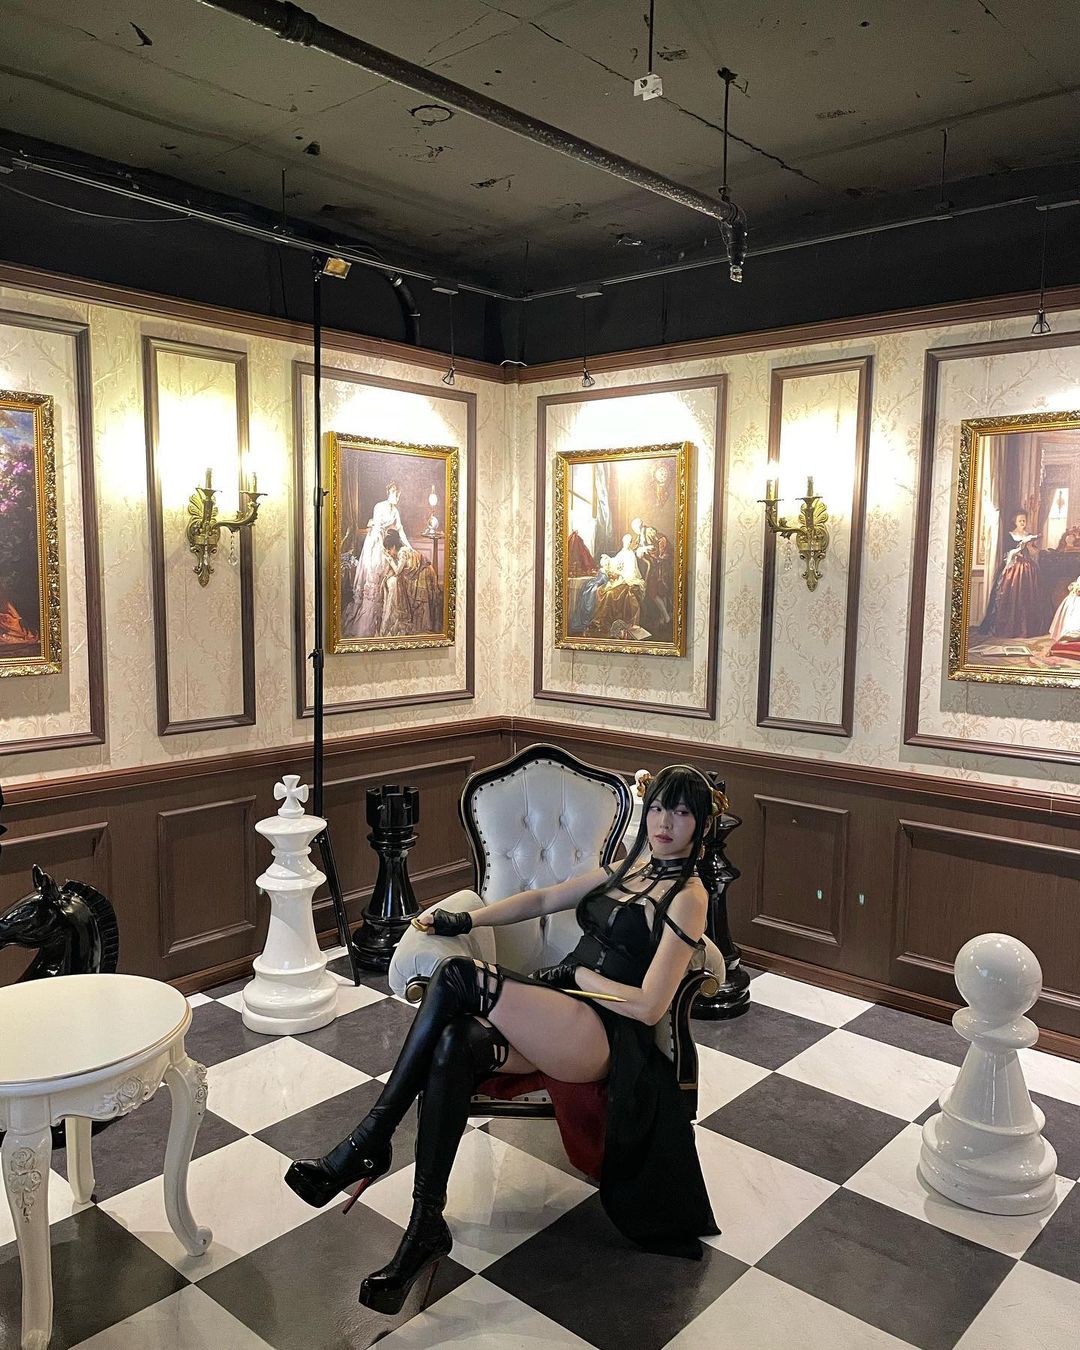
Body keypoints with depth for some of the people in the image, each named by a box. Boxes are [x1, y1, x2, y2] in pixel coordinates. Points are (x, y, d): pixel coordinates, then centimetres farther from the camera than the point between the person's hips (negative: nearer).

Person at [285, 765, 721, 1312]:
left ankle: (368, 1144, -16)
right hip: (557, 1017, 7)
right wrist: (467, 920, 14)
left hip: (600, 1036, -7)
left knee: (458, 976, -24)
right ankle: (426, 1227, -21)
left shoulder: (687, 896, -5)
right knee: (454, 1045, -25)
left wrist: (581, 975, -6)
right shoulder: (634, 865, 20)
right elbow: (544, 898, 23)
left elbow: (648, 1007, -13)